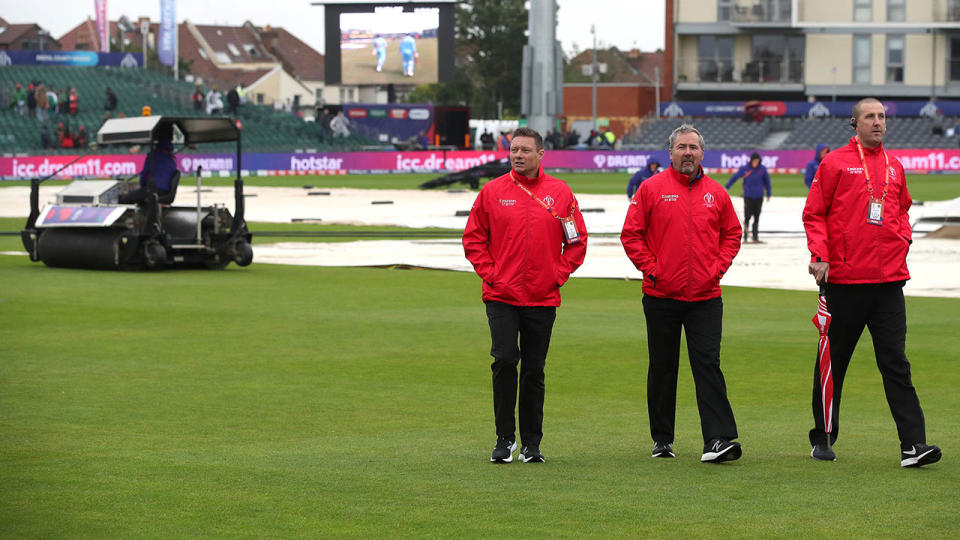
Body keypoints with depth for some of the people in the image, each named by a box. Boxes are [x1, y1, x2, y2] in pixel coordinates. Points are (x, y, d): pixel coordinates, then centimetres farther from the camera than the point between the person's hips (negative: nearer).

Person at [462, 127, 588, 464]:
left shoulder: (560, 193, 4)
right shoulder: (492, 192, 3)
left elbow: (577, 241, 9)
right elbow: (473, 238, 7)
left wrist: (558, 275, -1)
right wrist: (489, 273, -3)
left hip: (543, 298, 1)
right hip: (501, 297, -1)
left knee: (534, 371, 6)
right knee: (504, 362, -11)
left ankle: (532, 442, 14)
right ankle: (505, 438, -1)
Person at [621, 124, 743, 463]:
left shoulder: (716, 193, 8)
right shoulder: (652, 188, 0)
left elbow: (732, 233, 16)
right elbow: (631, 234, 0)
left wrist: (718, 266, 1)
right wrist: (651, 268, -8)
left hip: (706, 297, 1)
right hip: (661, 296, -1)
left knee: (708, 364, -8)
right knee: (662, 367, 8)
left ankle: (718, 439, -15)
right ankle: (662, 439, 19)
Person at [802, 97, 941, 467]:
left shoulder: (894, 167, 14)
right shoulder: (835, 163, 0)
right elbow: (814, 213, -1)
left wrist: (904, 236, 9)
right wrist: (819, 255, -13)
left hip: (888, 282, 3)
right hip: (843, 280, -3)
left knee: (895, 363, -3)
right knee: (833, 362, 7)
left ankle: (913, 445, -9)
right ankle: (822, 439, 21)